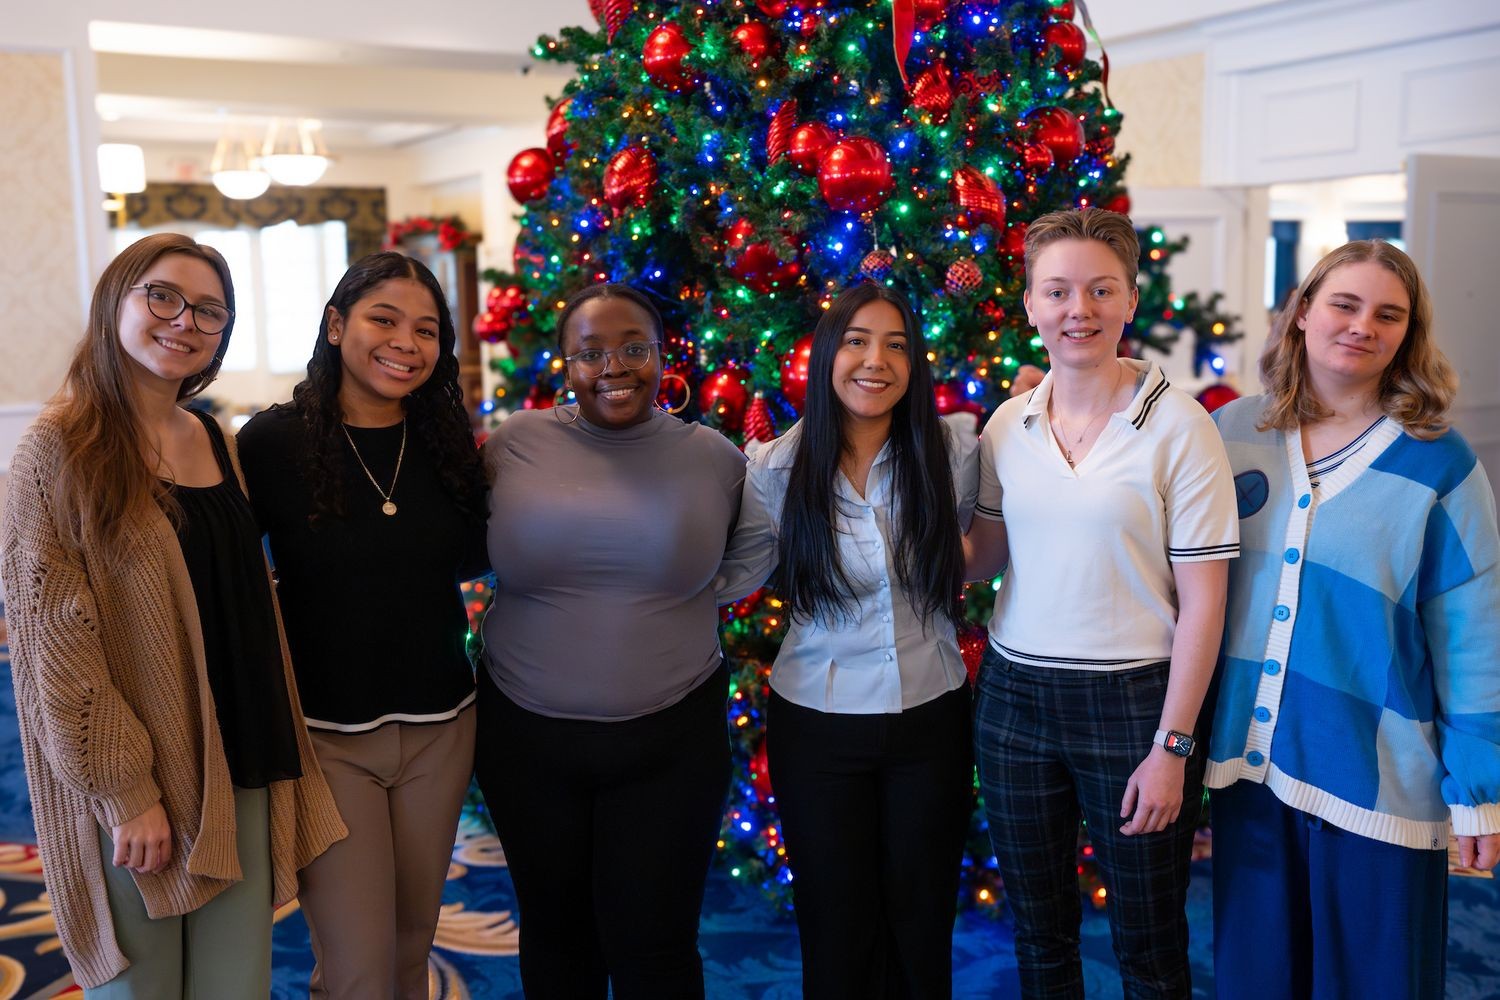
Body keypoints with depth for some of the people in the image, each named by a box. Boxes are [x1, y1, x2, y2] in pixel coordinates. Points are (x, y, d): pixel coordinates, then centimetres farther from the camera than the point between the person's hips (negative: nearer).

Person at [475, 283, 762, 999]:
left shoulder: (714, 457, -2)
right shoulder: (515, 443, -3)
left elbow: (746, 562, 13)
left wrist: (699, 593, -3)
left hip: (671, 741, -1)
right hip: (526, 733, 1)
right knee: (555, 932, 19)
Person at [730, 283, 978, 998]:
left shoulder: (953, 456, -8)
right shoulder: (777, 470, -9)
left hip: (931, 719, 1)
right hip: (817, 726, -1)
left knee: (922, 925, 17)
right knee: (836, 936, 13)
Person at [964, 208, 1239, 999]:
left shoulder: (1178, 426, -10)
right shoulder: (1008, 424, 2)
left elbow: (1202, 601, -10)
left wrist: (1171, 747, -12)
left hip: (1133, 698, -4)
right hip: (1015, 694, 4)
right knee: (1039, 932, 19)